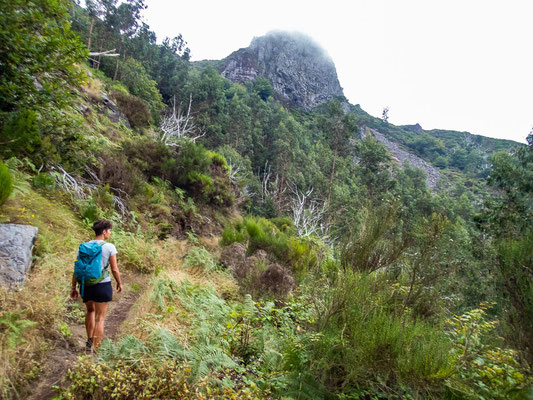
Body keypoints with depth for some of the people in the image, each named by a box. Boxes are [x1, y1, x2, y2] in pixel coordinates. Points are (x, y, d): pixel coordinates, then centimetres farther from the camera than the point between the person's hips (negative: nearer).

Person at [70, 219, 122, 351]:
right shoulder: (109, 247, -10)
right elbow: (114, 269, -8)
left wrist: (74, 287, 12)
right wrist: (119, 283, 8)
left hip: (86, 285, 4)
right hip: (103, 285, -4)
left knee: (90, 311, 29)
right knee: (100, 318, 8)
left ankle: (89, 340, 31)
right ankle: (94, 347, 11)